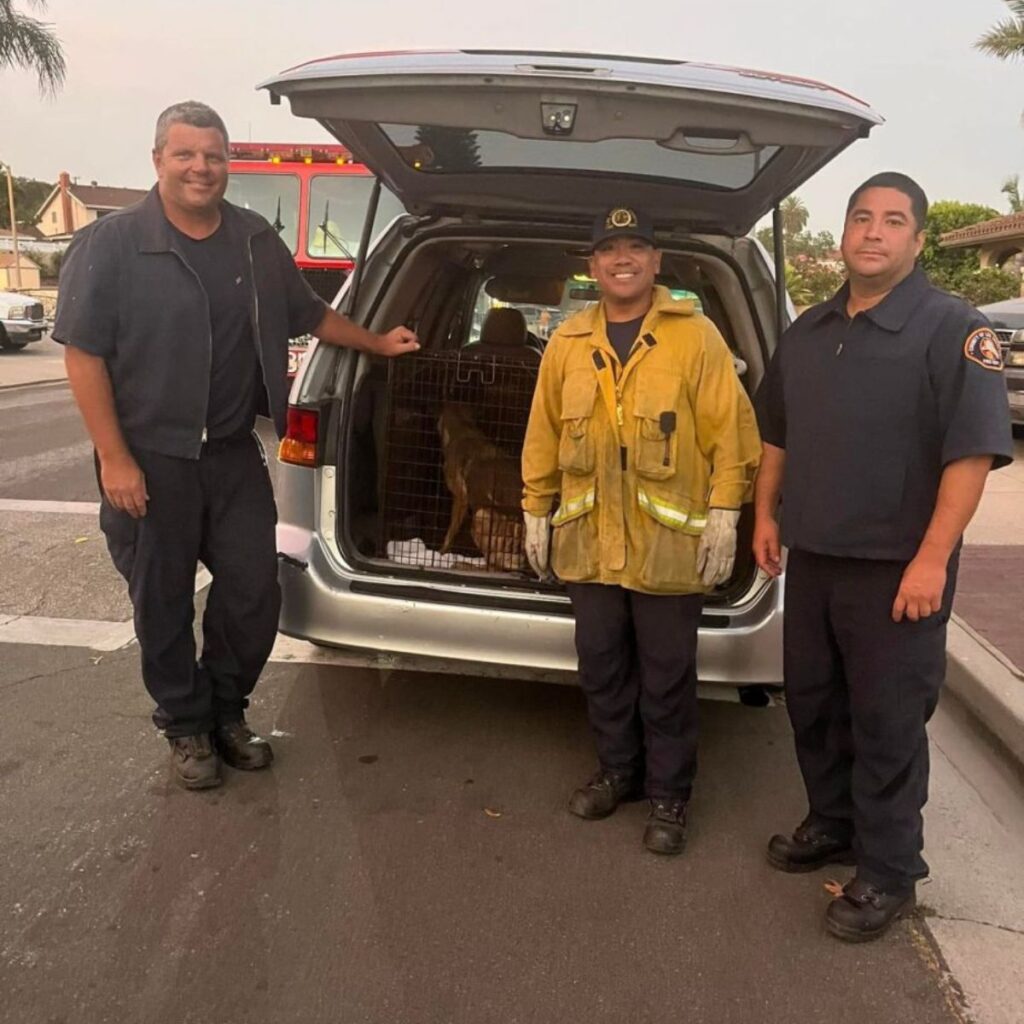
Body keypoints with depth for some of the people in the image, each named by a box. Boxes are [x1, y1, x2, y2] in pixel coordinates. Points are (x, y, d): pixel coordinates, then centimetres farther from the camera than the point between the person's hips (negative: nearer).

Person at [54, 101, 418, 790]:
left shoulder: (257, 242, 7)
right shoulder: (111, 245, -7)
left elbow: (311, 315, 22)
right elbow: (83, 353, -9)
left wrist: (378, 344, 22)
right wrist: (114, 458, -14)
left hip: (235, 455, 4)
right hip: (149, 462, -4)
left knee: (254, 592, 7)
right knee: (163, 604, 8)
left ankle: (227, 711, 30)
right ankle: (186, 727, 28)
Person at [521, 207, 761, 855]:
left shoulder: (696, 336, -3)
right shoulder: (568, 343, 8)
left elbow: (729, 429, -5)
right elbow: (543, 434, 11)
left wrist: (725, 512, -9)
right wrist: (537, 511, 11)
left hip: (668, 541, -4)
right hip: (588, 540, 4)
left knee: (667, 677, 7)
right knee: (602, 667, 16)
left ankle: (669, 795, 25)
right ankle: (618, 771, 36)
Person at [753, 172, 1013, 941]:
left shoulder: (952, 329, -11)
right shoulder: (808, 332, 11)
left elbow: (974, 450, -17)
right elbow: (777, 433, 19)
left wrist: (932, 559, -22)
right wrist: (766, 516, 13)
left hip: (895, 568, -6)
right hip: (811, 559, 7)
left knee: (887, 724, 3)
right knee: (813, 705, 17)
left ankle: (888, 874, 19)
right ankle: (833, 825, 37)